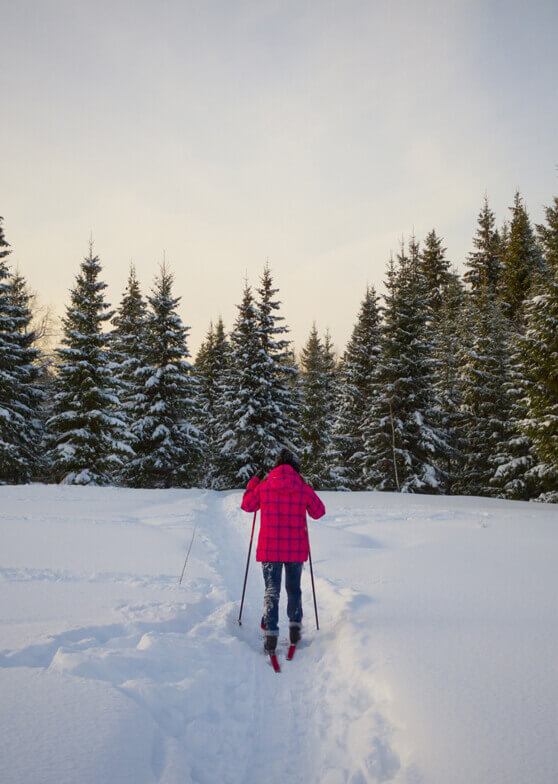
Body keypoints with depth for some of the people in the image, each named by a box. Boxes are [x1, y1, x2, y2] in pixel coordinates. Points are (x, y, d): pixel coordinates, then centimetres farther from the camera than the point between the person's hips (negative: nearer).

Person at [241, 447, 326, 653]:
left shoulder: (263, 487, -5)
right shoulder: (304, 489, -5)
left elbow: (247, 505, 11)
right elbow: (319, 512, 8)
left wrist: (251, 485, 26)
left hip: (269, 548, -1)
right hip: (296, 549, 1)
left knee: (272, 591, 7)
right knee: (294, 589, 20)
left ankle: (271, 634, 1)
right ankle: (295, 627, 25)